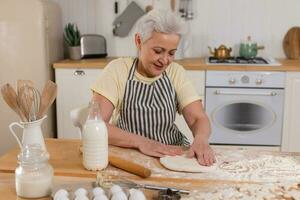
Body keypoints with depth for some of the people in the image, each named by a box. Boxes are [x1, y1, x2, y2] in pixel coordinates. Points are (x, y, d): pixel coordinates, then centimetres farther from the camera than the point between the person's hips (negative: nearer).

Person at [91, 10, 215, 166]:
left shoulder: (176, 72, -1)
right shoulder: (118, 70, -10)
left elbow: (198, 119, -6)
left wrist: (201, 139, -28)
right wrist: (141, 142, -29)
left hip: (173, 152, 3)